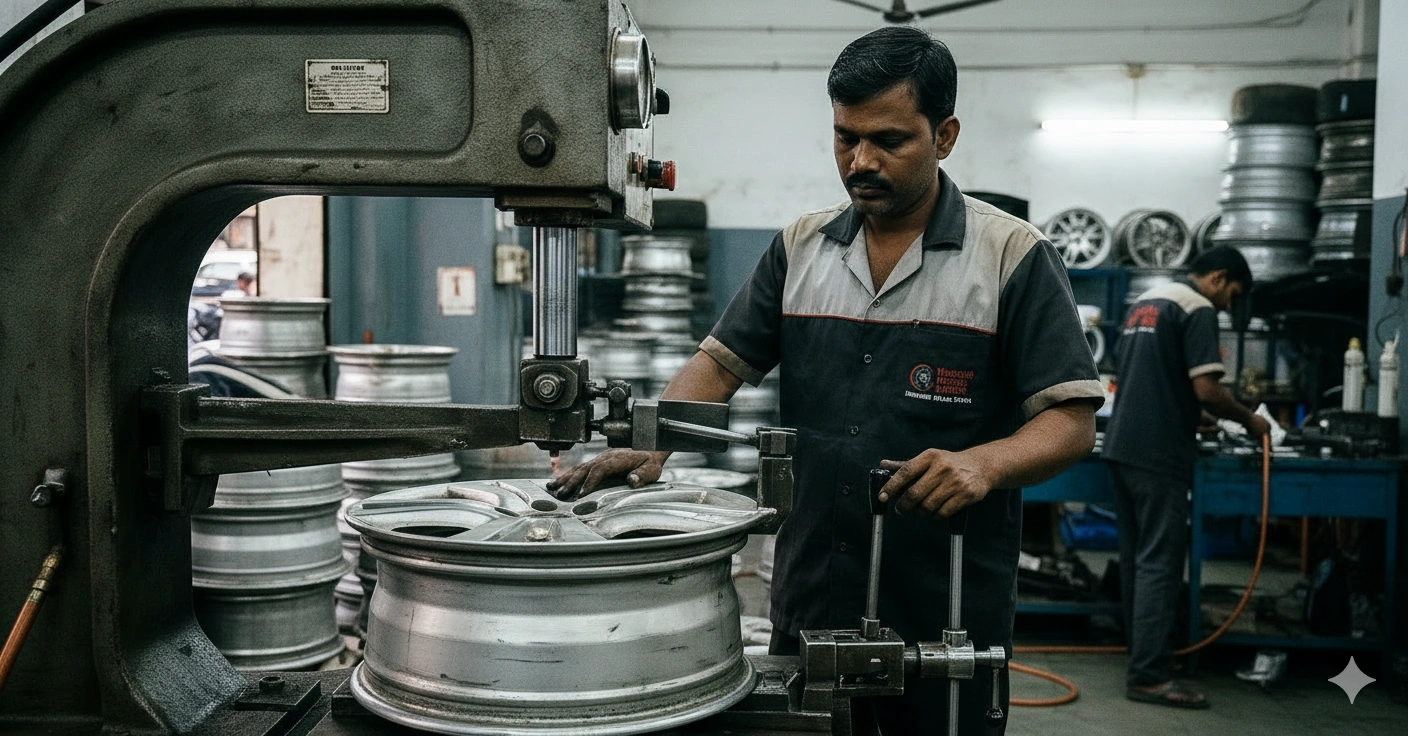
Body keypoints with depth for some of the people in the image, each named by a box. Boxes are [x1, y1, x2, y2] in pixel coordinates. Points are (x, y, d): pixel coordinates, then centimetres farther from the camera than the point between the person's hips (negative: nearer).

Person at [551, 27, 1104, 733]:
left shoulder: (1013, 257, -6)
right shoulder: (800, 247, 7)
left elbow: (1071, 422, -9)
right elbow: (719, 362, 6)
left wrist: (983, 462, -28)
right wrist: (651, 445, -12)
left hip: (949, 613, -3)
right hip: (808, 602, 4)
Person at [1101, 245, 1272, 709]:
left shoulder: (1143, 303, 19)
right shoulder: (1197, 309, -8)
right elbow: (1205, 389, -17)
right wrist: (1248, 420, 0)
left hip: (1122, 446, 9)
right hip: (1158, 455, -9)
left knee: (1136, 557, 14)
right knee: (1159, 563, -8)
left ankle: (1142, 654, 23)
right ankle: (1149, 676, -8)